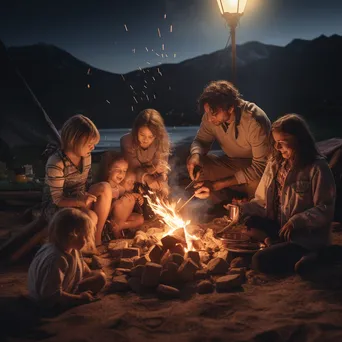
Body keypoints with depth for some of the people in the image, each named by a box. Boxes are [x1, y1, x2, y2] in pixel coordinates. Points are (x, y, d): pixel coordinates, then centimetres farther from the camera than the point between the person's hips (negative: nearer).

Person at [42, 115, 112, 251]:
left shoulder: (86, 155, -6)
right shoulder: (56, 164, -27)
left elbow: (87, 183, 4)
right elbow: (57, 199, -22)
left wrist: (87, 198, -17)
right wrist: (80, 201, -38)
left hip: (79, 200, 7)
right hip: (56, 207, -7)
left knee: (105, 187, -21)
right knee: (91, 217, -34)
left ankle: (97, 236, -10)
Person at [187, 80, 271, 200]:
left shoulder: (255, 121, -31)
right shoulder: (210, 115, -15)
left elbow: (261, 166, -29)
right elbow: (201, 140, 2)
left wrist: (220, 184, -32)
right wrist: (195, 154, -26)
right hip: (232, 162, 5)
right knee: (193, 165, -19)